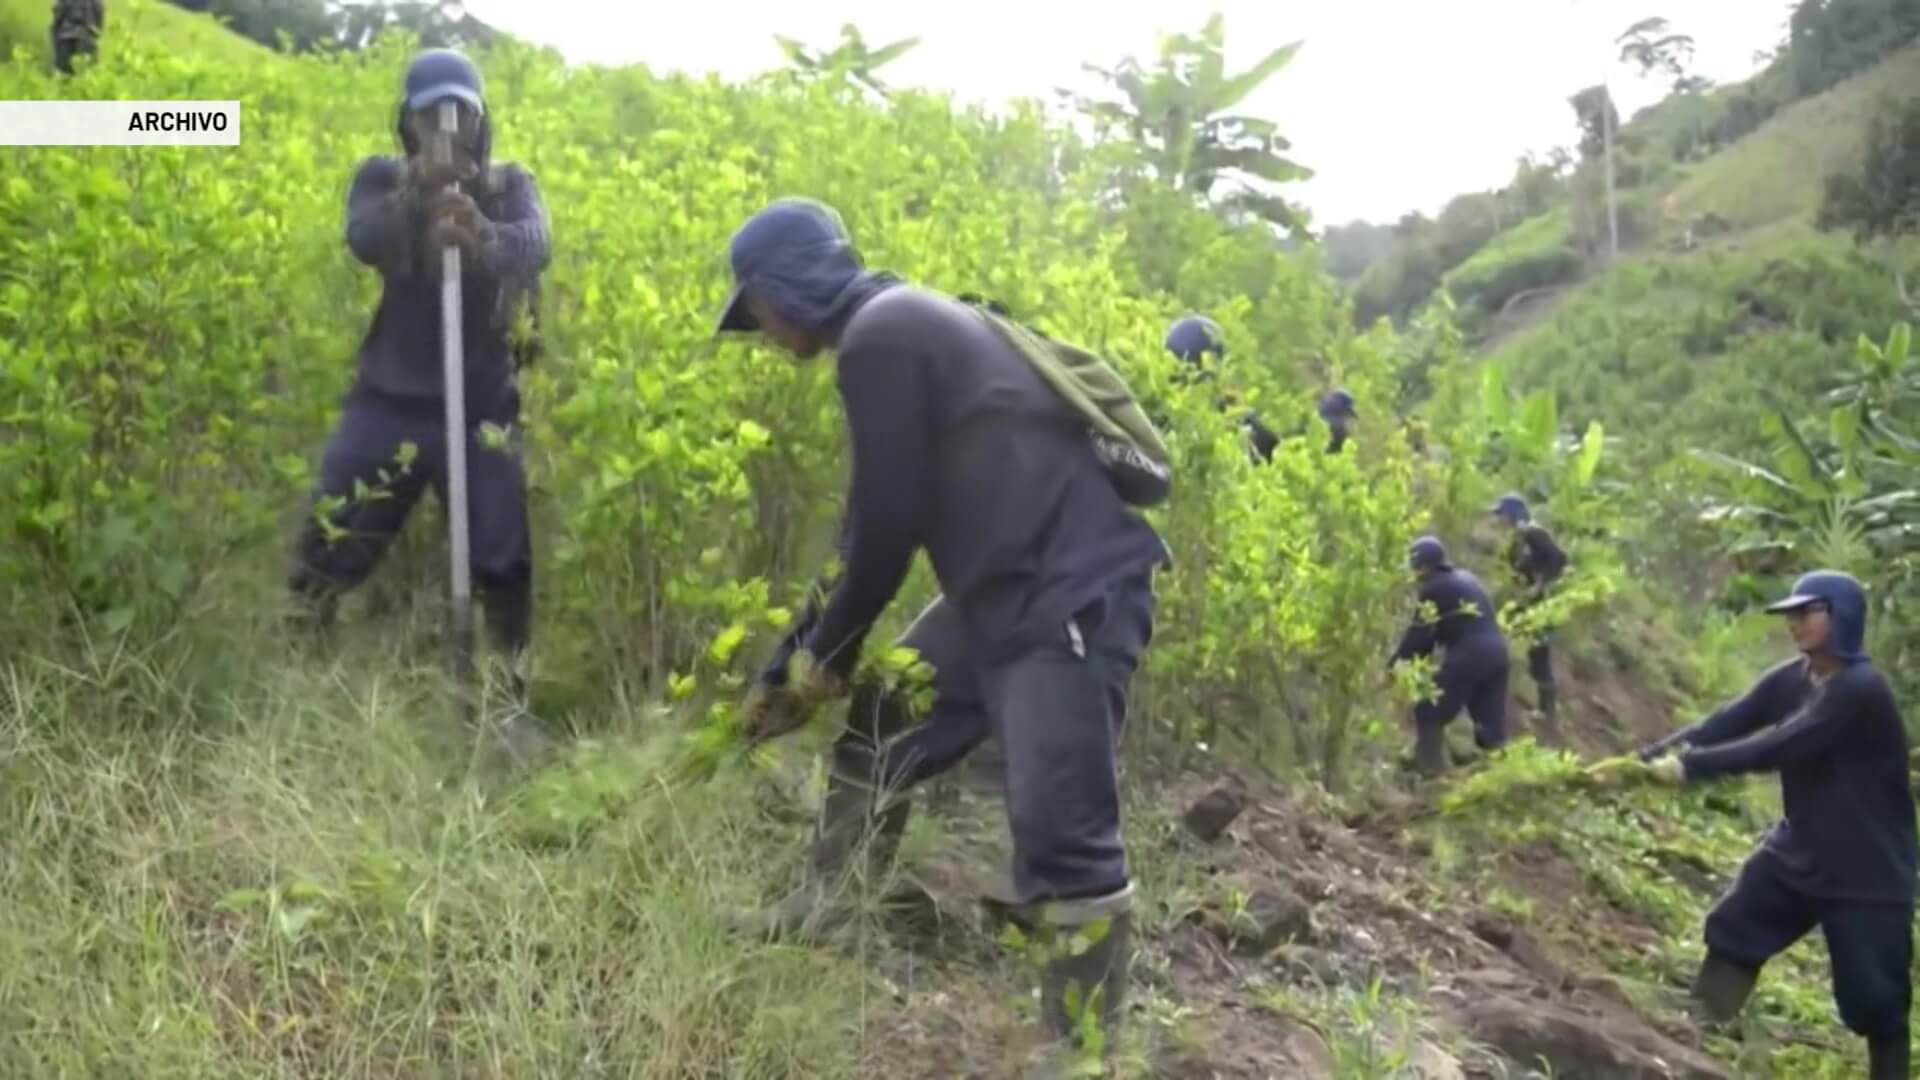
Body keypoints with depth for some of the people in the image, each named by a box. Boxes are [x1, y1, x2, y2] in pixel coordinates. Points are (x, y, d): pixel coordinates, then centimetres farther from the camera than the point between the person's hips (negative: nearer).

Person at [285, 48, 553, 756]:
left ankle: (514, 707, 21)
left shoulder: (511, 185, 3)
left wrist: (483, 240, -44)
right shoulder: (383, 179, 3)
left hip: (482, 411, 0)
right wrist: (416, 194, -41)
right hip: (388, 404, 0)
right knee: (325, 555, 3)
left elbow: (537, 246, -20)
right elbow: (362, 239, -20)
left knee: (506, 568, 4)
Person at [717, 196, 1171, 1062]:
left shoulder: (879, 339, -11)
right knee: (877, 738, 20)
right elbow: (876, 520, 23)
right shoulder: (901, 324, 20)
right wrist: (807, 661, 25)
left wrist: (822, 656, 2)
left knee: (1060, 839, -12)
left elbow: (891, 521, -14)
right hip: (1004, 592, 11)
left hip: (1074, 593, -11)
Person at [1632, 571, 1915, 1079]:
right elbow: (1723, 723, -9)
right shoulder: (1789, 679, 0)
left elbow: (1775, 748, -31)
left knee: (1872, 998, -1)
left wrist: (1689, 766, -31)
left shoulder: (1861, 691, -24)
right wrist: (1650, 755, -22)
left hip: (1869, 871, -7)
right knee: (1730, 932, 7)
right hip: (1799, 851, 7)